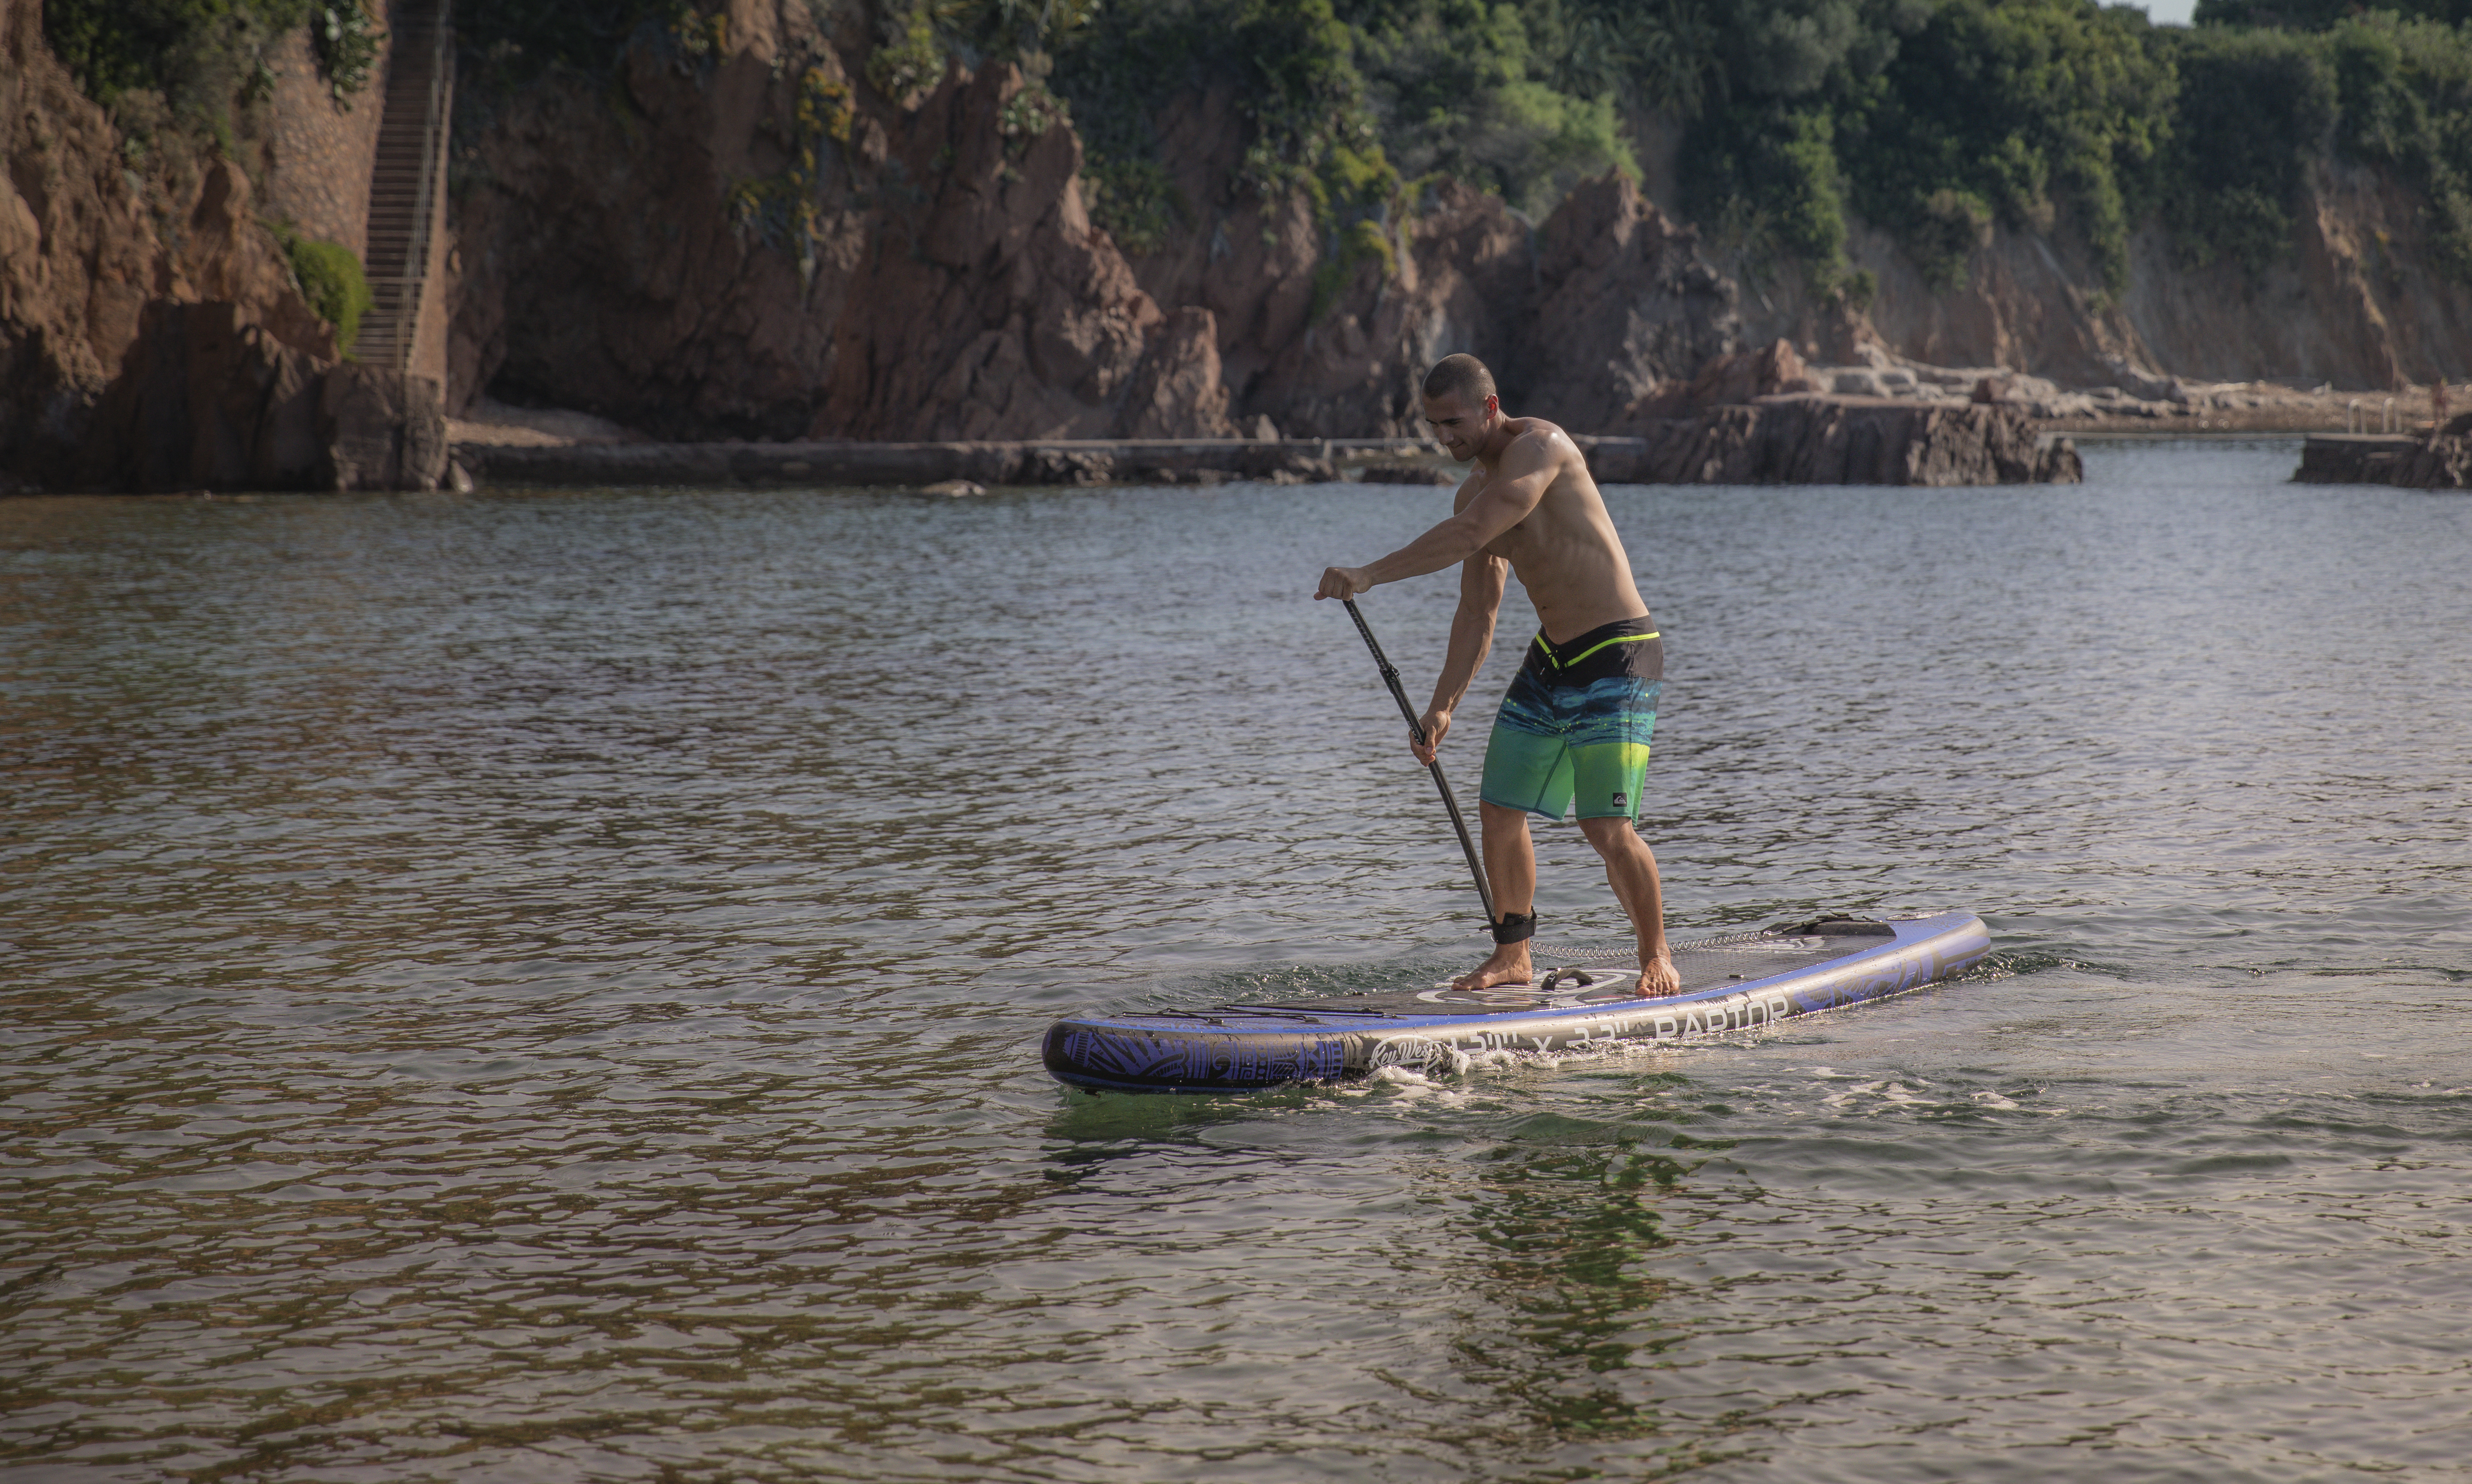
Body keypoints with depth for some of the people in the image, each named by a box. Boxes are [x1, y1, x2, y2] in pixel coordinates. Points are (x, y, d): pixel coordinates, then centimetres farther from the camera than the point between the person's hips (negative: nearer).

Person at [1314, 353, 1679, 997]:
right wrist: (1442, 708, 7)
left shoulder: (1539, 447, -18)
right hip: (1552, 657, 9)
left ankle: (1656, 955, 7)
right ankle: (1512, 955, 21)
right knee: (1499, 810, 7)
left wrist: (1370, 574, -28)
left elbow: (1469, 534, -29)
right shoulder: (1476, 490, 9)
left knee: (1607, 828, -12)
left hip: (1618, 656, -9)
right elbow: (1477, 612, 13)